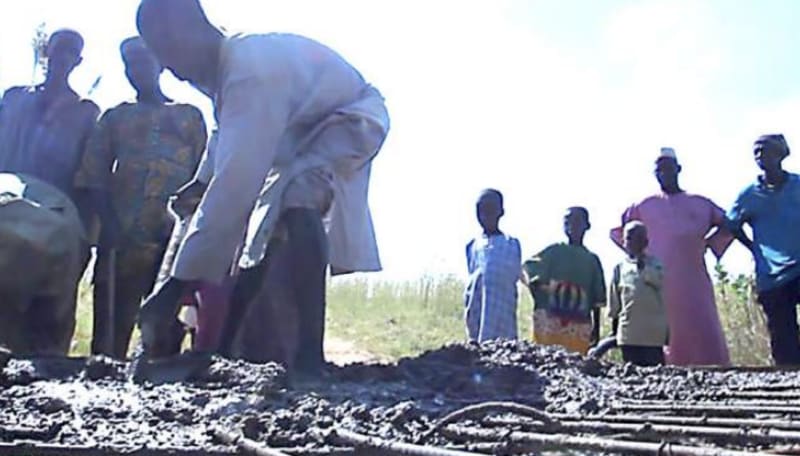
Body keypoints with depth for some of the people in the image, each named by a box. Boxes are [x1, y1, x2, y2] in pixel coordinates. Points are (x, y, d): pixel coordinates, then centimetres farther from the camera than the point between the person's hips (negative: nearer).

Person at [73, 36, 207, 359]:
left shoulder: (190, 116, 19)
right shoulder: (115, 117, 20)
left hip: (175, 233, -1)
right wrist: (108, 223, -6)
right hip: (124, 234, 1)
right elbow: (93, 177, 10)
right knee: (112, 318, -3)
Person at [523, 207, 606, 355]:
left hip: (580, 326, 2)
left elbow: (596, 299, 14)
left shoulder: (592, 260, 13)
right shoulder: (554, 251, 6)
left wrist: (596, 327, 12)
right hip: (550, 320, -2)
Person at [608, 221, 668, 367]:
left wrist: (642, 266, -17)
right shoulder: (620, 267, 9)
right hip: (628, 332, 2)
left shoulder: (654, 263, 6)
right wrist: (614, 320, 13)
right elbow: (614, 302, 14)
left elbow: (659, 281, -15)